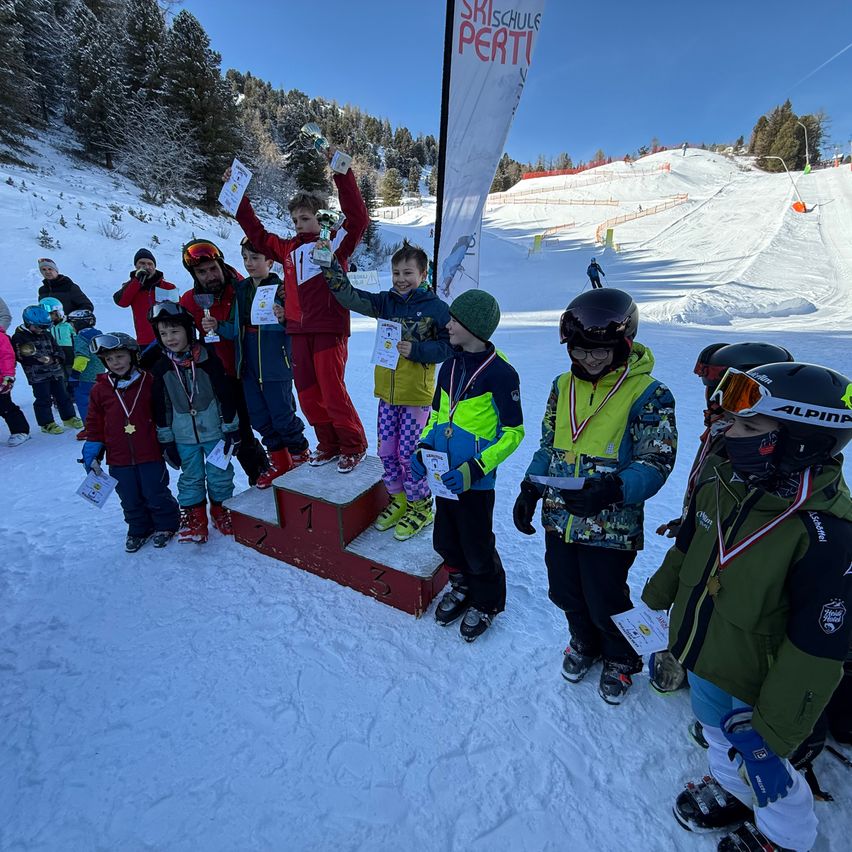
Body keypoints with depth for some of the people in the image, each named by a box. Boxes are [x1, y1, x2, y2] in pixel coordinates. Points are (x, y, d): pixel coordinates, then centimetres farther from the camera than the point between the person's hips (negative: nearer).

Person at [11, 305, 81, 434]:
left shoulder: (46, 335, 12)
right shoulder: (19, 337, -6)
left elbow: (57, 349, 14)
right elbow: (20, 357, -14)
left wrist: (55, 359, -6)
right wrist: (39, 359, -24)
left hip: (56, 372, 6)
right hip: (37, 375, -5)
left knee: (62, 395, 12)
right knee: (43, 399, -1)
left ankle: (69, 417, 24)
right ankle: (47, 423, 8)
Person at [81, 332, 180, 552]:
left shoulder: (149, 381, -7)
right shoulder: (100, 389, 1)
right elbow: (94, 424, 7)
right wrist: (92, 454, 5)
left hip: (150, 454, -3)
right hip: (119, 459, 3)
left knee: (156, 495, 8)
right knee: (130, 500, 15)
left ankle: (166, 525, 29)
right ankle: (138, 530, 35)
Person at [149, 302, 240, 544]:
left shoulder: (208, 359, -10)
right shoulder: (161, 368, -2)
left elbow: (225, 395, -7)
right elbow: (161, 407, 3)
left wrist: (231, 428, -6)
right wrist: (166, 440, 4)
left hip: (214, 431, -2)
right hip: (183, 436, 2)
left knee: (220, 473, 10)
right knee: (190, 477, 12)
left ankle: (221, 508, 29)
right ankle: (194, 515, 26)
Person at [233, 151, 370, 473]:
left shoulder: (336, 241, 2)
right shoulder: (289, 249, 17)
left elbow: (358, 217, -12)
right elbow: (257, 234, 27)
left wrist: (342, 173, -15)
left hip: (329, 330, -6)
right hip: (299, 331, 7)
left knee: (333, 393, -6)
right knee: (307, 395, 9)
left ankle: (354, 446, 13)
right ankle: (329, 444, 25)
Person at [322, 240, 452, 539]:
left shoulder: (436, 307, -6)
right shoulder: (386, 302, 7)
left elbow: (449, 346, -8)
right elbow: (351, 298, -2)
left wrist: (416, 350, -18)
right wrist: (332, 269, -13)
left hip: (417, 396, -5)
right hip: (386, 392, 6)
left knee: (408, 453, 0)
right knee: (386, 451, 12)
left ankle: (421, 506, 22)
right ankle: (399, 500, 33)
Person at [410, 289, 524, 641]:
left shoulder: (500, 372, -16)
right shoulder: (449, 367, 5)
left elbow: (513, 432, -13)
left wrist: (474, 468, -21)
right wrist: (422, 448, 1)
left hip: (475, 481, -6)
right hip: (443, 475, 7)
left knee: (477, 546, 11)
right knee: (445, 541, 19)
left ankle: (487, 602, 37)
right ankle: (462, 587, 46)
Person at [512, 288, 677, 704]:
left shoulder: (648, 393, -13)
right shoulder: (563, 385, 3)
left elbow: (656, 462, -14)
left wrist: (613, 490, -32)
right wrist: (530, 489, 2)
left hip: (611, 526, -5)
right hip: (559, 517, 5)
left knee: (605, 602, 13)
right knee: (566, 593, 21)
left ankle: (621, 659, 45)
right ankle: (584, 642, 52)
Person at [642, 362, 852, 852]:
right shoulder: (722, 483, -11)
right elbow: (685, 550, 5)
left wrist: (773, 733, -19)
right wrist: (654, 601, 15)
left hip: (754, 686, -6)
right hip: (703, 659, 6)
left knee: (761, 767, 20)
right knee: (720, 740, 30)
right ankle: (735, 792, 59)